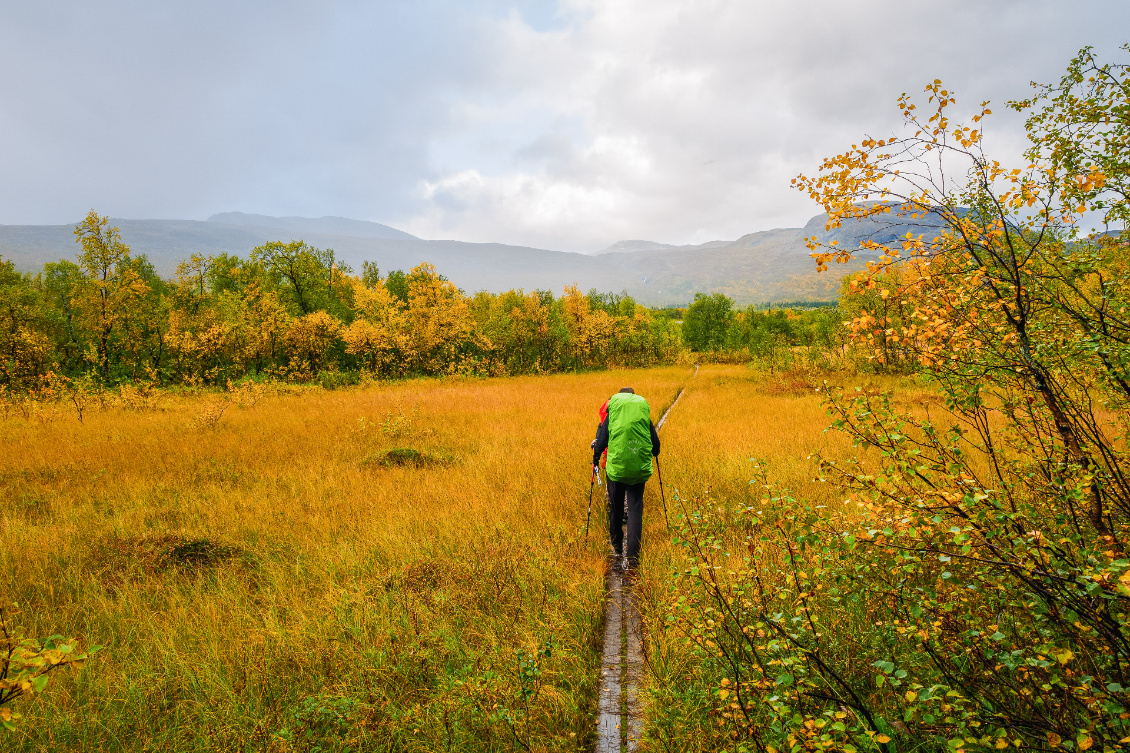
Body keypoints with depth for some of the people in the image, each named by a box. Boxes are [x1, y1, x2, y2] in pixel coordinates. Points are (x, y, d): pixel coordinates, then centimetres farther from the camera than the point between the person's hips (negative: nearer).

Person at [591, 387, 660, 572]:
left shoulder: (611, 417, 3)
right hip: (639, 470, 0)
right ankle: (633, 555, -5)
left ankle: (617, 550, 30)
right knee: (635, 510, 3)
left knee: (615, 509, 15)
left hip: (616, 468, 0)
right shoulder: (644, 417, 6)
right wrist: (652, 455, 34)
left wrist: (595, 459, 19)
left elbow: (601, 441, 2)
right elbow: (656, 445, 12)